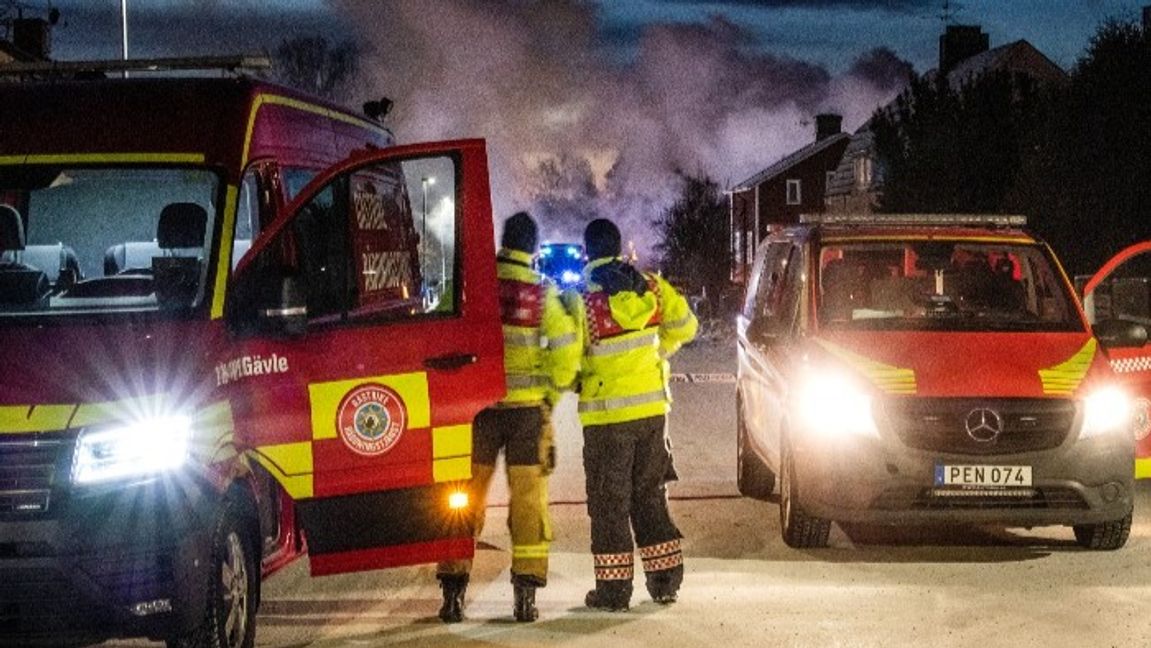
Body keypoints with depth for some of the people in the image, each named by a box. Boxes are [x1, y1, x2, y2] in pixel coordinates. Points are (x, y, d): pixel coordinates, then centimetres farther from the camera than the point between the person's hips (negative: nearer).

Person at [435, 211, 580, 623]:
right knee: (529, 499, 7)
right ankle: (526, 595, 4)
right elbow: (566, 348, -9)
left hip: (477, 405, 1)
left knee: (466, 497, 8)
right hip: (528, 408, -1)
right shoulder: (542, 293, -4)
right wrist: (551, 395, 6)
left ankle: (453, 592, 6)